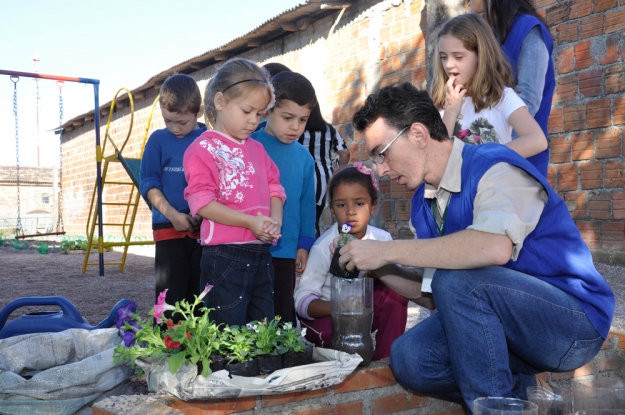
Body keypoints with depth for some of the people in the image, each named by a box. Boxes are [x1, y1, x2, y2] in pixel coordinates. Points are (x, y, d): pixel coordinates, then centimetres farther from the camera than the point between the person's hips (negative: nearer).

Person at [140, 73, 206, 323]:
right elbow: (149, 183, 1)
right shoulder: (158, 140, 4)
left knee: (200, 296, 8)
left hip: (204, 229, 1)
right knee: (171, 295, -1)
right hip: (169, 228, -1)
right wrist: (172, 214, -13)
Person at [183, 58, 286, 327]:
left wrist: (275, 220, -8)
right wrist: (251, 222, -20)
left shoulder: (257, 149, 14)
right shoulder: (203, 149, -7)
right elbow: (202, 203, -16)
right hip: (225, 257, -7)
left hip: (261, 255, 7)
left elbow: (274, 189, 14)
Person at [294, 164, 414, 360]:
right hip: (327, 314, -3)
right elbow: (302, 299, -20)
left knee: (395, 291, -23)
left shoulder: (382, 239, -8)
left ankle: (384, 359, -11)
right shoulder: (324, 246, -17)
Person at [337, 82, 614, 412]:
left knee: (456, 280, -30)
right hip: (498, 323, 7)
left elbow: (496, 247, -40)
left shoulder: (495, 168, -18)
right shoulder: (423, 203, 5)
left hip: (575, 321, -7)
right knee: (407, 357, -15)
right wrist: (378, 269, -5)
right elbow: (430, 290, 10)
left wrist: (387, 251, -32)